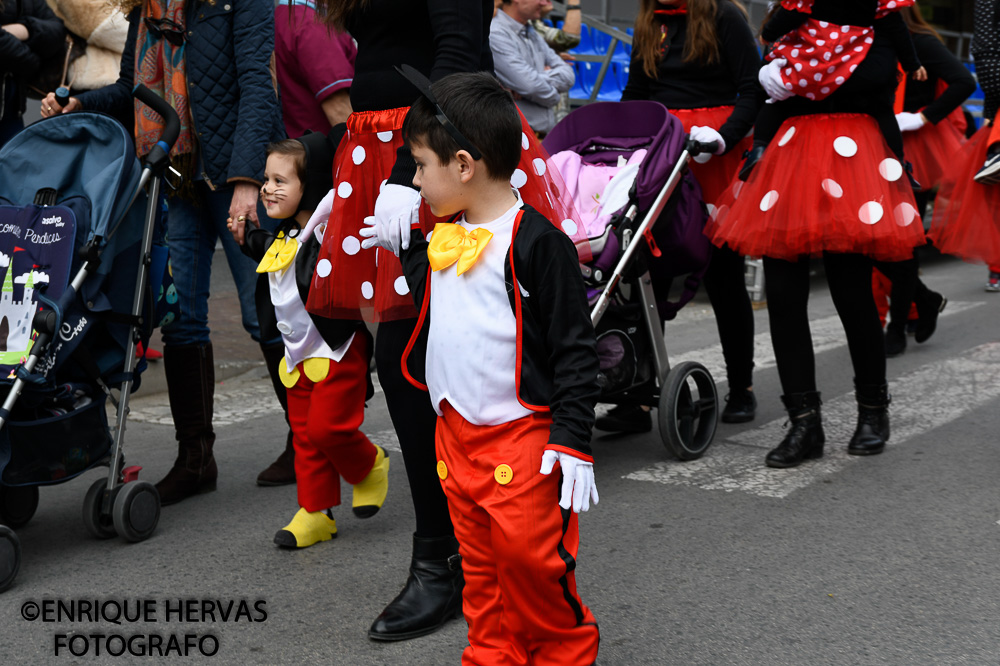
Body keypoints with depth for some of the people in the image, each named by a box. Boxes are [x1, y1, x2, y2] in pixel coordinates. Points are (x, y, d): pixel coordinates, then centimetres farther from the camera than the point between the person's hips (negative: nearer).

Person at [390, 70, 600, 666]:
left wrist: (572, 439, -16)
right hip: (455, 431, 7)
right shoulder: (443, 237, 9)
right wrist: (403, 243, 13)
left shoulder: (537, 241, -14)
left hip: (521, 435, -7)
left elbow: (575, 348, -13)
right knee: (479, 559, 14)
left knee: (531, 553, -3)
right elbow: (422, 300, 25)